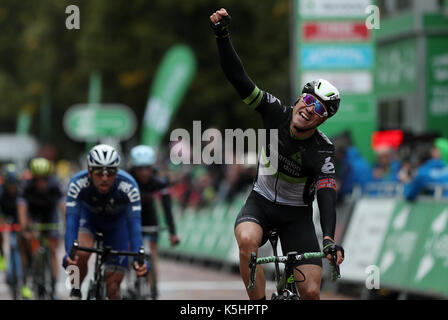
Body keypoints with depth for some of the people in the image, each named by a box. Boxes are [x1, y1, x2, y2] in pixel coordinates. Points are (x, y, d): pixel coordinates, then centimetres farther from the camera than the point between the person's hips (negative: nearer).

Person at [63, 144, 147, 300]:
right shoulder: (77, 183, -35)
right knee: (81, 254, -32)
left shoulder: (128, 186, -37)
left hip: (117, 221, 0)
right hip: (88, 215, 0)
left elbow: (135, 224, -39)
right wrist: (69, 253, -56)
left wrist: (139, 258, -52)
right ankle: (75, 294, -6)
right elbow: (71, 221, -40)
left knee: (113, 286, -6)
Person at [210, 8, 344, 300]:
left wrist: (329, 239, -48)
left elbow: (327, 196, -31)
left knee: (311, 291, -13)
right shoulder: (277, 113, -15)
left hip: (297, 215, -1)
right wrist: (222, 35, -33)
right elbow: (239, 79, -21)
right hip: (261, 202, 1)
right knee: (247, 240, -35)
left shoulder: (323, 150, -21)